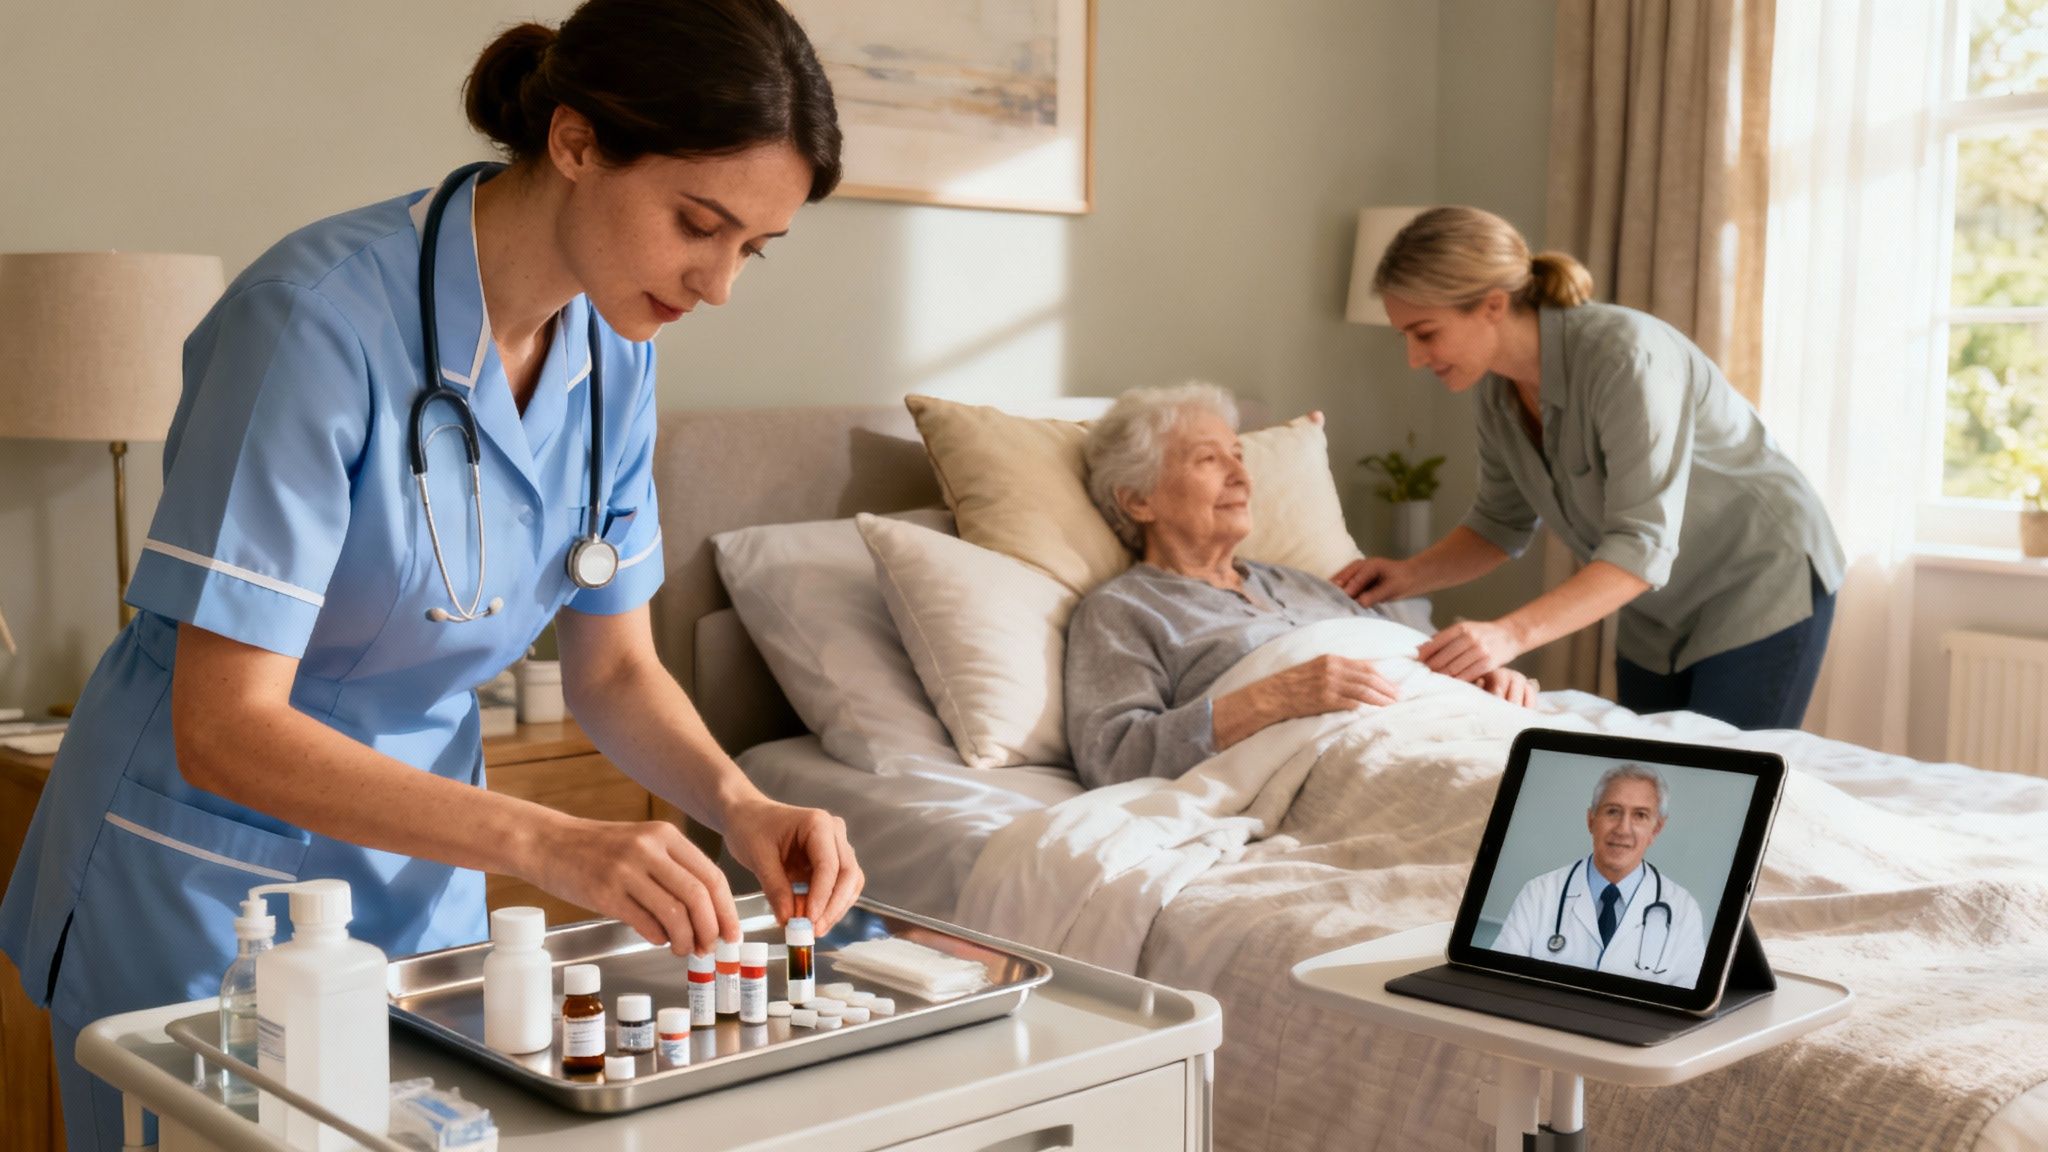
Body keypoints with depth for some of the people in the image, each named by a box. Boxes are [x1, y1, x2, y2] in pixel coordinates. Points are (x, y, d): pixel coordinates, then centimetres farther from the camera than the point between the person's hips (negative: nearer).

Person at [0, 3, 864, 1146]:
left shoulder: (614, 347, -7)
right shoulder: (322, 313, -27)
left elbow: (614, 668, 1)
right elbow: (224, 729, -29)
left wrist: (738, 802, -18)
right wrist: (548, 842, -38)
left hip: (417, 873, 6)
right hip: (208, 879, -6)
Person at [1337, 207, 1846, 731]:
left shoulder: (1623, 356, -30)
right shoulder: (1500, 388, -8)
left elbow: (1643, 546, -35)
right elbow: (1500, 523, 5)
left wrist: (1513, 632, -47)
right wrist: (1410, 575, -13)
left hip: (1762, 587, -7)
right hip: (1658, 617, 7)